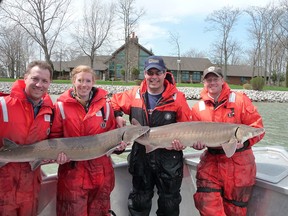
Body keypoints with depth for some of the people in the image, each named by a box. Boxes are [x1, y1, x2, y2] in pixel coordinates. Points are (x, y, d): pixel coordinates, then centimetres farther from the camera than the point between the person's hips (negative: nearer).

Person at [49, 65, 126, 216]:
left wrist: (118, 144, -9)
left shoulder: (104, 104, 2)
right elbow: (54, 136, 0)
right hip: (72, 171, -2)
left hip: (101, 171, 3)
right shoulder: (61, 106, -4)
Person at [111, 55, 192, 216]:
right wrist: (117, 116, -3)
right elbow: (114, 102, 15)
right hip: (141, 156, 2)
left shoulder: (177, 97, -8)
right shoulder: (134, 95, -1)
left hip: (169, 158, -2)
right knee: (139, 202, 20)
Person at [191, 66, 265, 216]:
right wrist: (197, 143, -13)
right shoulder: (198, 108, 3)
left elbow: (257, 127, -6)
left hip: (239, 162, -1)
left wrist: (244, 142, -23)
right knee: (206, 203, -6)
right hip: (211, 161, 2)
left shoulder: (240, 100, -4)